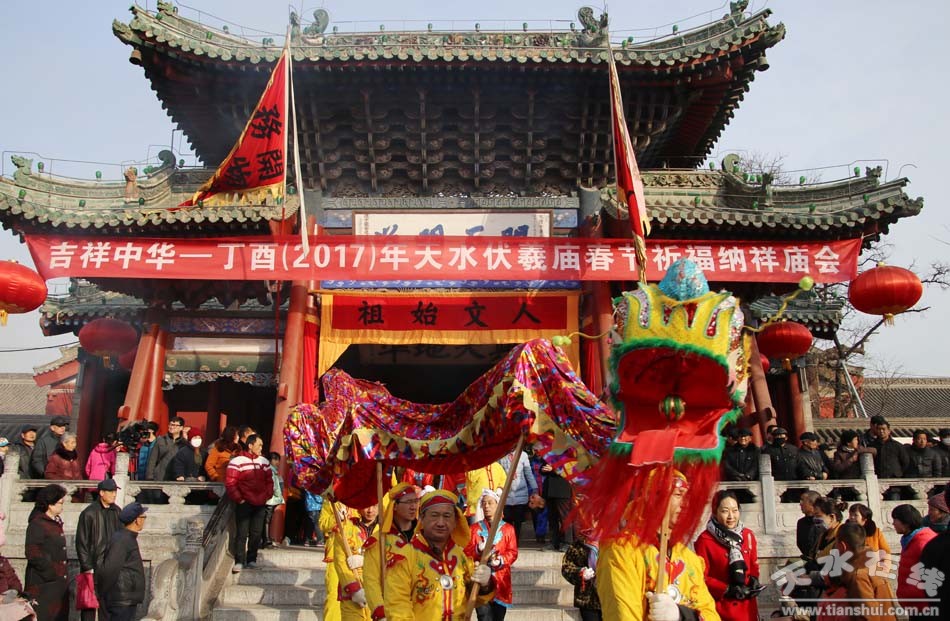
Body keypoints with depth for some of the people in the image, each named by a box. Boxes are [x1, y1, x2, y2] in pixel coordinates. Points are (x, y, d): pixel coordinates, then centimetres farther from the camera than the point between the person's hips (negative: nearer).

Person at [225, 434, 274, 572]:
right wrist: (238, 499, -10)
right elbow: (230, 483, -10)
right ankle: (239, 562, 3)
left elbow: (269, 481, 15)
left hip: (260, 504, 5)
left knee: (256, 533, 7)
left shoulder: (264, 461, 9)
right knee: (242, 533, -3)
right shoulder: (237, 461, -8)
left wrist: (267, 496, 5)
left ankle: (252, 560, 17)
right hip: (244, 504, -5)